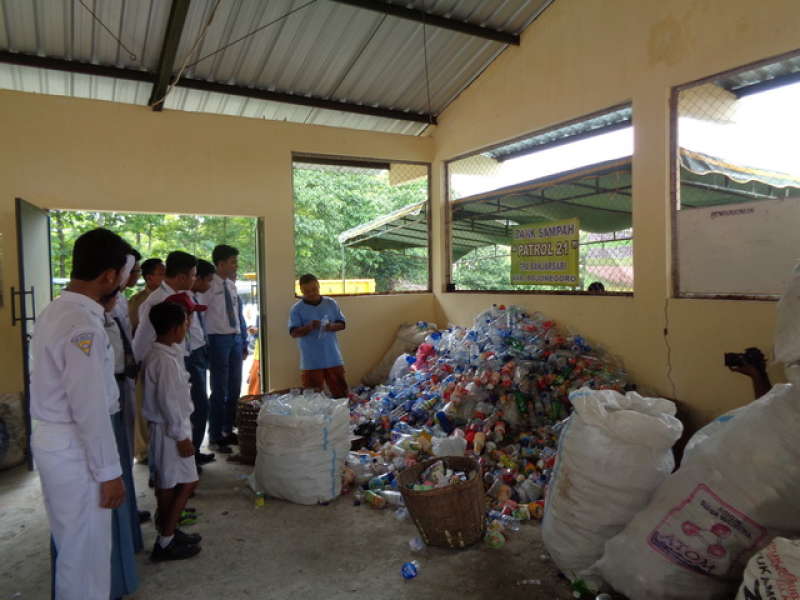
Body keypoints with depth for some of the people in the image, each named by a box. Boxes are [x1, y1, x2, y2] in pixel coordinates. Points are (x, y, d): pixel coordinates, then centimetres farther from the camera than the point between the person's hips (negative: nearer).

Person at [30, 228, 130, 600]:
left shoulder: (57, 310, 7)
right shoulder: (82, 325, -25)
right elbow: (90, 410, -23)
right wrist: (109, 472, -16)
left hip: (53, 441, 10)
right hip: (73, 450, -9)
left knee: (72, 545, 25)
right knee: (86, 552, 8)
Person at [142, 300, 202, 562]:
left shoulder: (158, 352, 6)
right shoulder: (166, 360, -25)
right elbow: (168, 402, -25)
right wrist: (181, 436, -19)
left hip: (169, 427, 10)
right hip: (170, 429, -10)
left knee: (169, 484, 18)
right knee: (187, 482, 0)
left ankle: (169, 531, 31)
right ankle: (165, 544, 9)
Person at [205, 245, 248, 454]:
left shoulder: (231, 285, 11)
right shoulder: (209, 285, -12)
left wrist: (244, 343, 14)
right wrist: (204, 347, -15)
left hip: (235, 339, 7)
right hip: (218, 340, -7)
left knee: (235, 389, 14)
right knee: (219, 390, -1)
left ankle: (228, 431, 29)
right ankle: (215, 438, 13)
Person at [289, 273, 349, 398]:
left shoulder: (331, 303, 5)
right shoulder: (297, 309, -2)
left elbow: (342, 324, 7)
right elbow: (293, 333, -8)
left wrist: (332, 326, -15)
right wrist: (309, 327, -26)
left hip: (333, 358, 2)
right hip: (311, 362, -2)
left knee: (341, 393, 9)